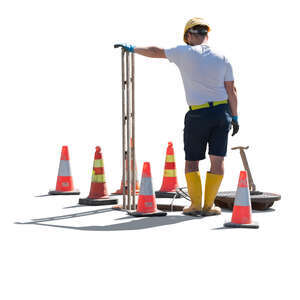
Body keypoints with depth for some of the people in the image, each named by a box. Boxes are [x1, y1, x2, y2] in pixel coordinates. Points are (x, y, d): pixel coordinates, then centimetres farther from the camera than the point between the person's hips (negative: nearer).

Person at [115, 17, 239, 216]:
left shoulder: (185, 53, -4)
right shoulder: (222, 59, 3)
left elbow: (156, 52, 7)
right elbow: (231, 91, 3)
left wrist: (132, 49, 20)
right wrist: (235, 117, 9)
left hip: (198, 115, -3)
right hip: (222, 112, 3)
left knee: (191, 161, 9)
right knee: (217, 160, 4)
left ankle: (195, 205, 7)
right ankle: (209, 206, 4)